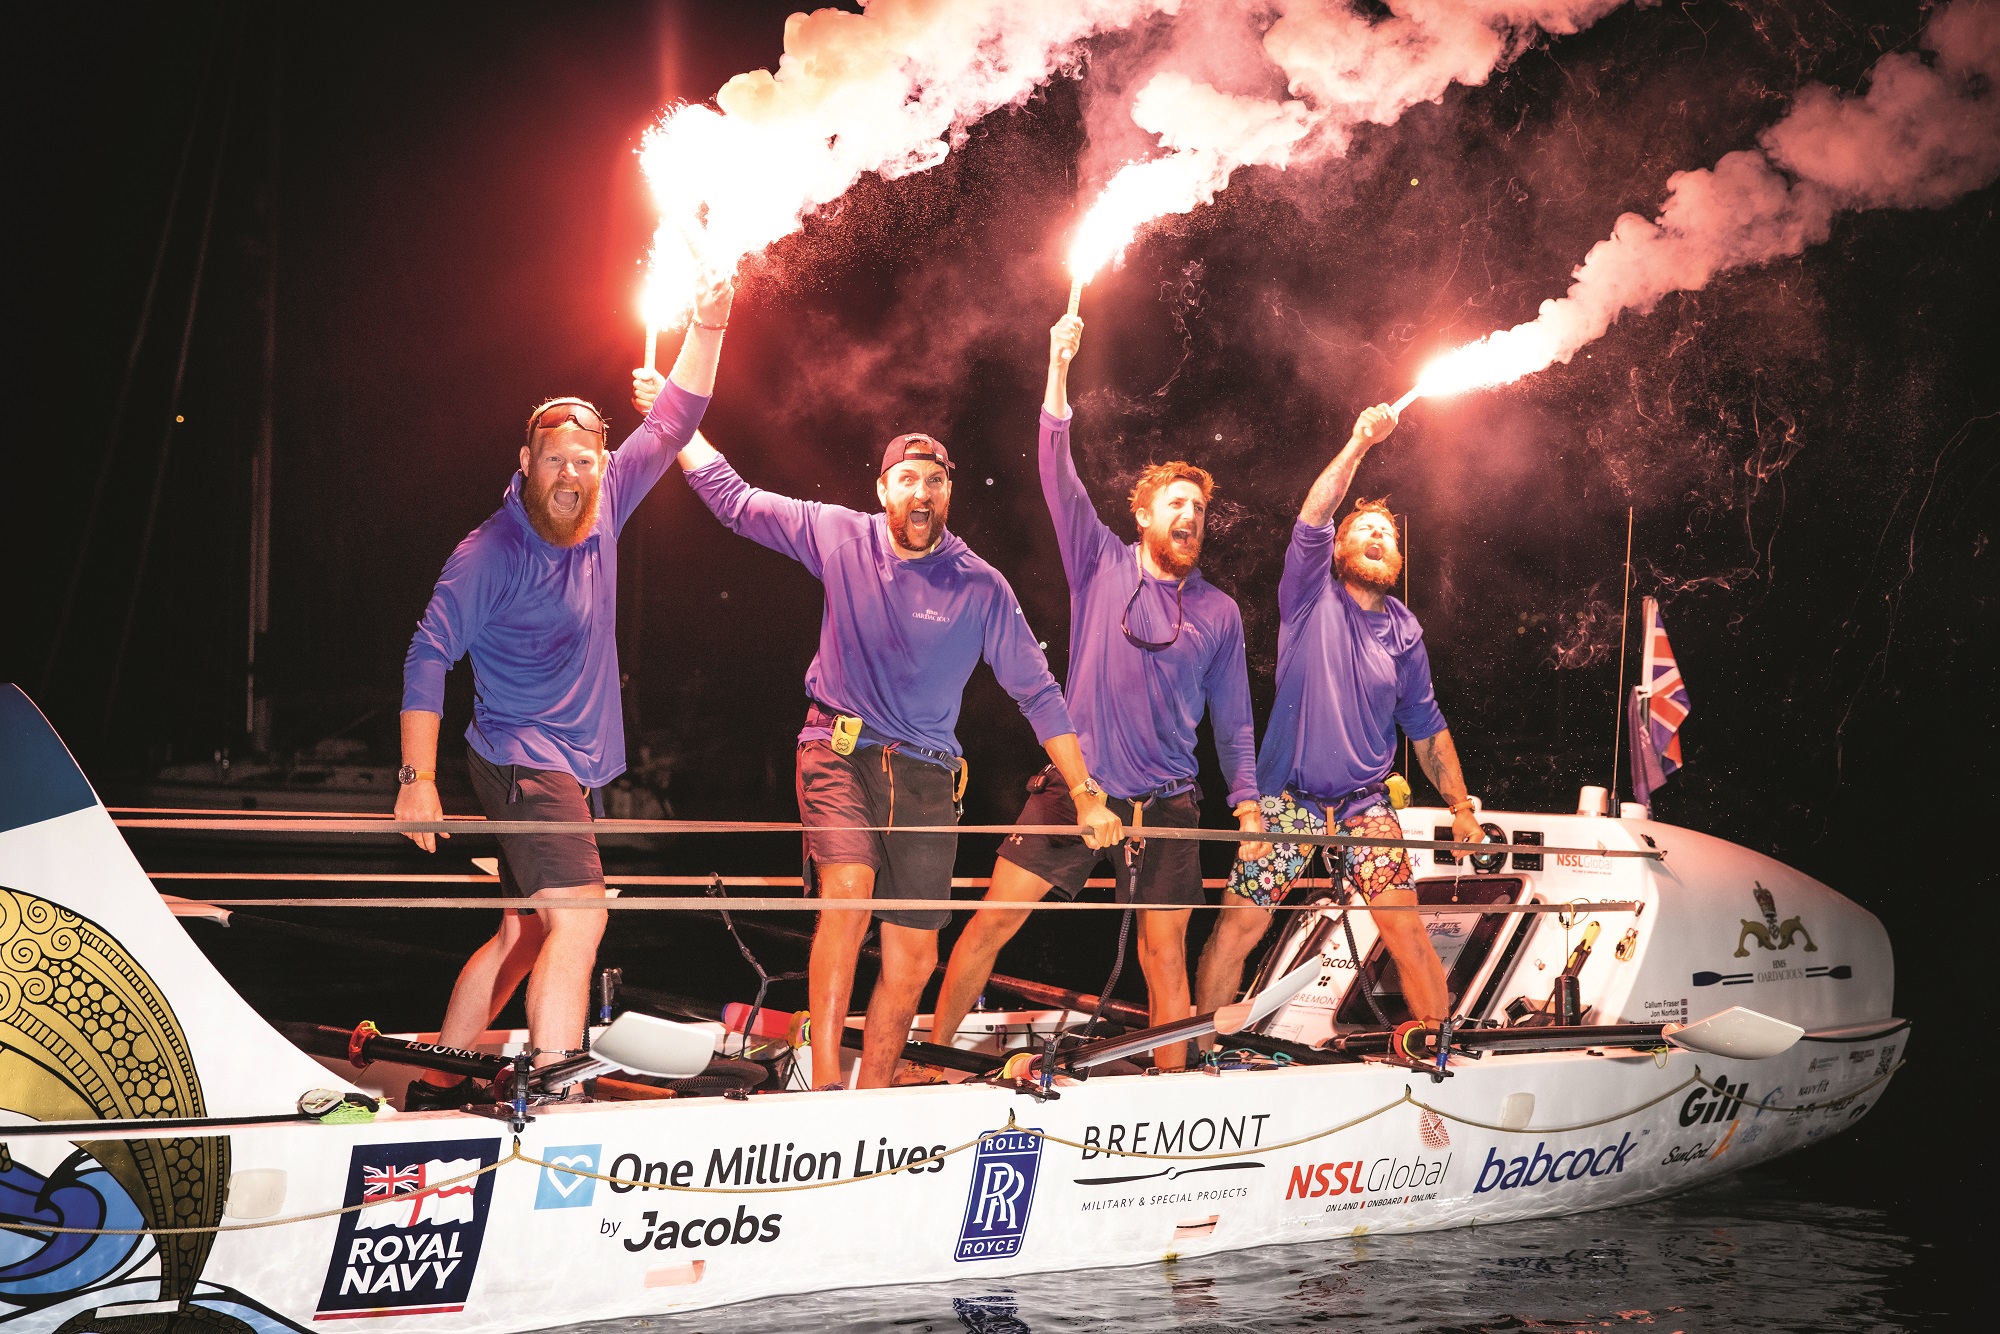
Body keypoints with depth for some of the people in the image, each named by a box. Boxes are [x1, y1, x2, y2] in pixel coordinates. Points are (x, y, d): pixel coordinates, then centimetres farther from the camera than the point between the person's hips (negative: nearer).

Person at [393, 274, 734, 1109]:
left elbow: (673, 423, 13)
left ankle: (437, 1086, 23)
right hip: (522, 760, -8)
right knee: (580, 917, -21)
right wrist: (417, 779, -16)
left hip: (577, 768, 8)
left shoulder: (603, 511, 5)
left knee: (526, 933, 13)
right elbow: (428, 658, -12)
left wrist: (707, 330, 3)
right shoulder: (489, 555, -13)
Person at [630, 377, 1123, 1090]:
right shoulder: (840, 536, -2)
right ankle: (824, 1083, -26)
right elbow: (734, 499, 7)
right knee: (849, 885, -29)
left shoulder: (982, 589, -4)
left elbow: (1038, 693, 1)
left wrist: (1085, 793, -1)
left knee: (913, 960, 0)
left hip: (923, 774, 2)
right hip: (839, 750, -1)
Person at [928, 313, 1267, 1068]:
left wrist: (1247, 800, 4)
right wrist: (1059, 367, -9)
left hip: (1165, 802, 1)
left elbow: (1233, 716, 12)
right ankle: (932, 1053, 6)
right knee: (995, 917, -5)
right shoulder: (1102, 564, 5)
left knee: (1165, 950, 1)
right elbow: (1058, 475, -2)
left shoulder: (1219, 611, 8)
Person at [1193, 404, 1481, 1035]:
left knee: (1406, 928, -10)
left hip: (1365, 803, 2)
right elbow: (1312, 516, -15)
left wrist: (1461, 807, 10)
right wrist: (1359, 443, -23)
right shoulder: (1311, 597, 2)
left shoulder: (1404, 630, 9)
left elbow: (1427, 727, 15)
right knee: (1238, 926, -4)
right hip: (1287, 797, -2)